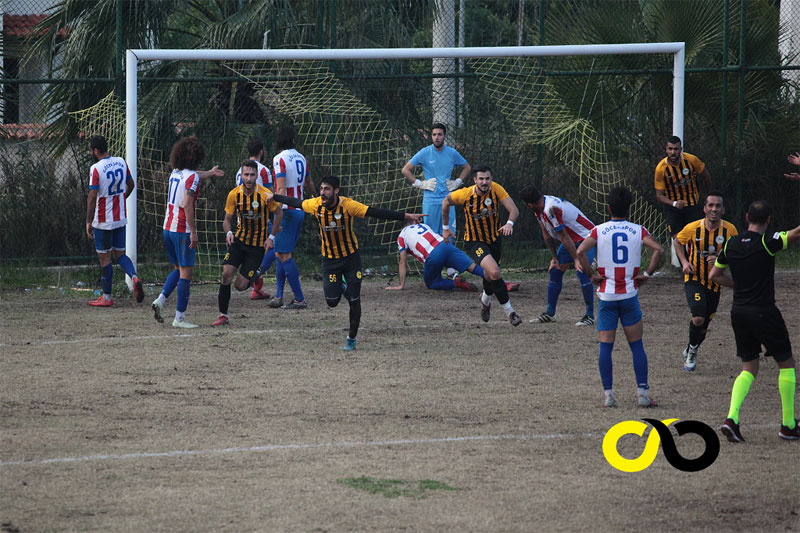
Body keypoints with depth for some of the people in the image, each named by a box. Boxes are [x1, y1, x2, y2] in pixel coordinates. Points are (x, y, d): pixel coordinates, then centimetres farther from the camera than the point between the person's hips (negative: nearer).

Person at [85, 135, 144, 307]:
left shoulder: (96, 169, -17)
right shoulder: (121, 163, 2)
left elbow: (92, 197, -20)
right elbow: (131, 185, 16)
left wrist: (88, 222, -14)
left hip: (103, 221, -6)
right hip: (120, 218, 6)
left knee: (104, 258, 4)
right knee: (120, 254, 15)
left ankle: (107, 297, 11)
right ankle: (134, 277, -12)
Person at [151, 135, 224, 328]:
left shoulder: (175, 173, 12)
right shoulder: (191, 177, -13)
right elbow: (187, 205, -23)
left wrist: (209, 173, 54)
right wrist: (193, 232, -21)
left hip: (168, 229, 8)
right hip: (183, 231, -8)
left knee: (179, 268, 20)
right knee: (186, 272, -2)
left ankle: (161, 299, 1)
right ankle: (180, 317, -4)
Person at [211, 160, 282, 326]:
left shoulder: (265, 195, -16)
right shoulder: (234, 195, -7)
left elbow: (278, 213, 0)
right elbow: (227, 219, 2)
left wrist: (271, 237, -6)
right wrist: (228, 233, -20)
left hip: (258, 245, -3)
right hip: (239, 239, 3)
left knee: (240, 286, -7)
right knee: (226, 273, -16)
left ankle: (254, 275, 31)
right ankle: (223, 315, -4)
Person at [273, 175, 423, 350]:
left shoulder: (348, 205, -22)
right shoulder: (315, 205, -13)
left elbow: (375, 212, -25)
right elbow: (295, 202, 7)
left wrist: (407, 216, -29)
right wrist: (273, 197, 18)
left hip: (351, 257, -2)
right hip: (329, 260, 2)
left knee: (354, 301, -3)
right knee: (332, 302, -5)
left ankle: (351, 338, 17)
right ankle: (341, 287, 32)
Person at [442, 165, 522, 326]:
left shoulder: (496, 189, -17)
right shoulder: (466, 194, -20)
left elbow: (514, 210, -23)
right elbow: (446, 201, 1)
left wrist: (509, 223, -45)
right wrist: (446, 228, 7)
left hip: (494, 239, 4)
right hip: (474, 242, -4)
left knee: (490, 276, 21)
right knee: (495, 272, -25)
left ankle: (485, 299, 56)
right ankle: (509, 311, -15)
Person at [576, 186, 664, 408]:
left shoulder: (599, 231, -1)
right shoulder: (638, 230, 1)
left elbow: (580, 251, -17)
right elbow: (658, 249, -14)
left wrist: (591, 275, -6)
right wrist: (647, 274, -4)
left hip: (606, 296, 0)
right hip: (629, 295, 0)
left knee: (605, 347, 4)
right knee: (636, 345, 7)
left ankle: (608, 394, 1)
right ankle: (643, 393, 2)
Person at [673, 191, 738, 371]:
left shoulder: (730, 230, -10)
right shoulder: (693, 228, -11)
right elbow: (677, 241, 9)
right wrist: (684, 262, -5)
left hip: (715, 283, 2)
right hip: (694, 281, -2)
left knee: (703, 327, 11)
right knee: (698, 318, -24)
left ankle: (690, 352, 41)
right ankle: (693, 348, 6)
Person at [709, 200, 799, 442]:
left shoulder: (731, 244, 4)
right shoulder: (767, 243, -14)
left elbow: (714, 275, 15)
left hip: (738, 311, 6)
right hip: (763, 311, -6)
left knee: (749, 368, 13)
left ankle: (732, 418, -8)